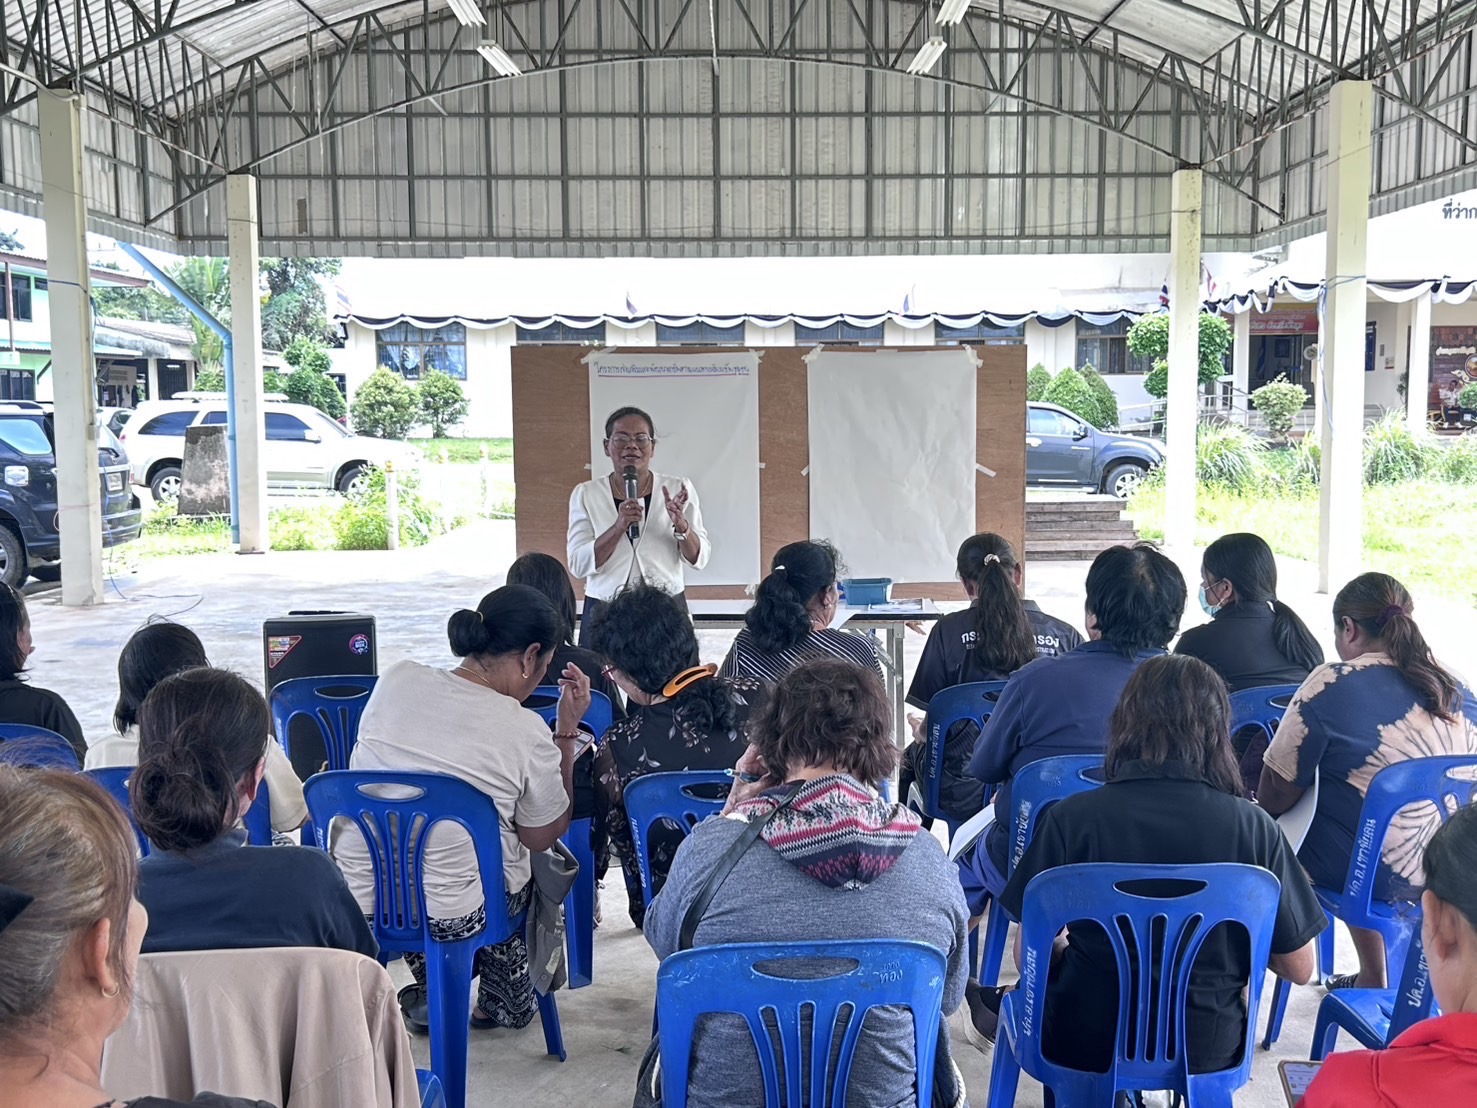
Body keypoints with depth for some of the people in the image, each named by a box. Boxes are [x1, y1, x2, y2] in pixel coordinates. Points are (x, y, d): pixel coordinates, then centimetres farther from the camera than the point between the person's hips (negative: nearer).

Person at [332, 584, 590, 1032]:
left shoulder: (396, 680, -7)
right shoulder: (526, 733, -17)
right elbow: (544, 837, -1)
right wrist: (567, 730, 0)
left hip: (355, 897, 4)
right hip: (452, 918, -4)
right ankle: (505, 1003, 38)